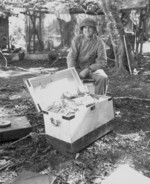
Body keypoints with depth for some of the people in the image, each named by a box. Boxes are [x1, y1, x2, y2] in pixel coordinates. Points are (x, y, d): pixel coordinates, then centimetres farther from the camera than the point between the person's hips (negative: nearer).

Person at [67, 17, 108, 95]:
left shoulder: (99, 42, -7)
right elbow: (70, 58, -7)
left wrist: (87, 69, -21)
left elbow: (102, 62, -10)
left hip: (93, 68, -1)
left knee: (103, 78, -30)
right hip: (78, 68, 1)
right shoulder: (76, 40, -3)